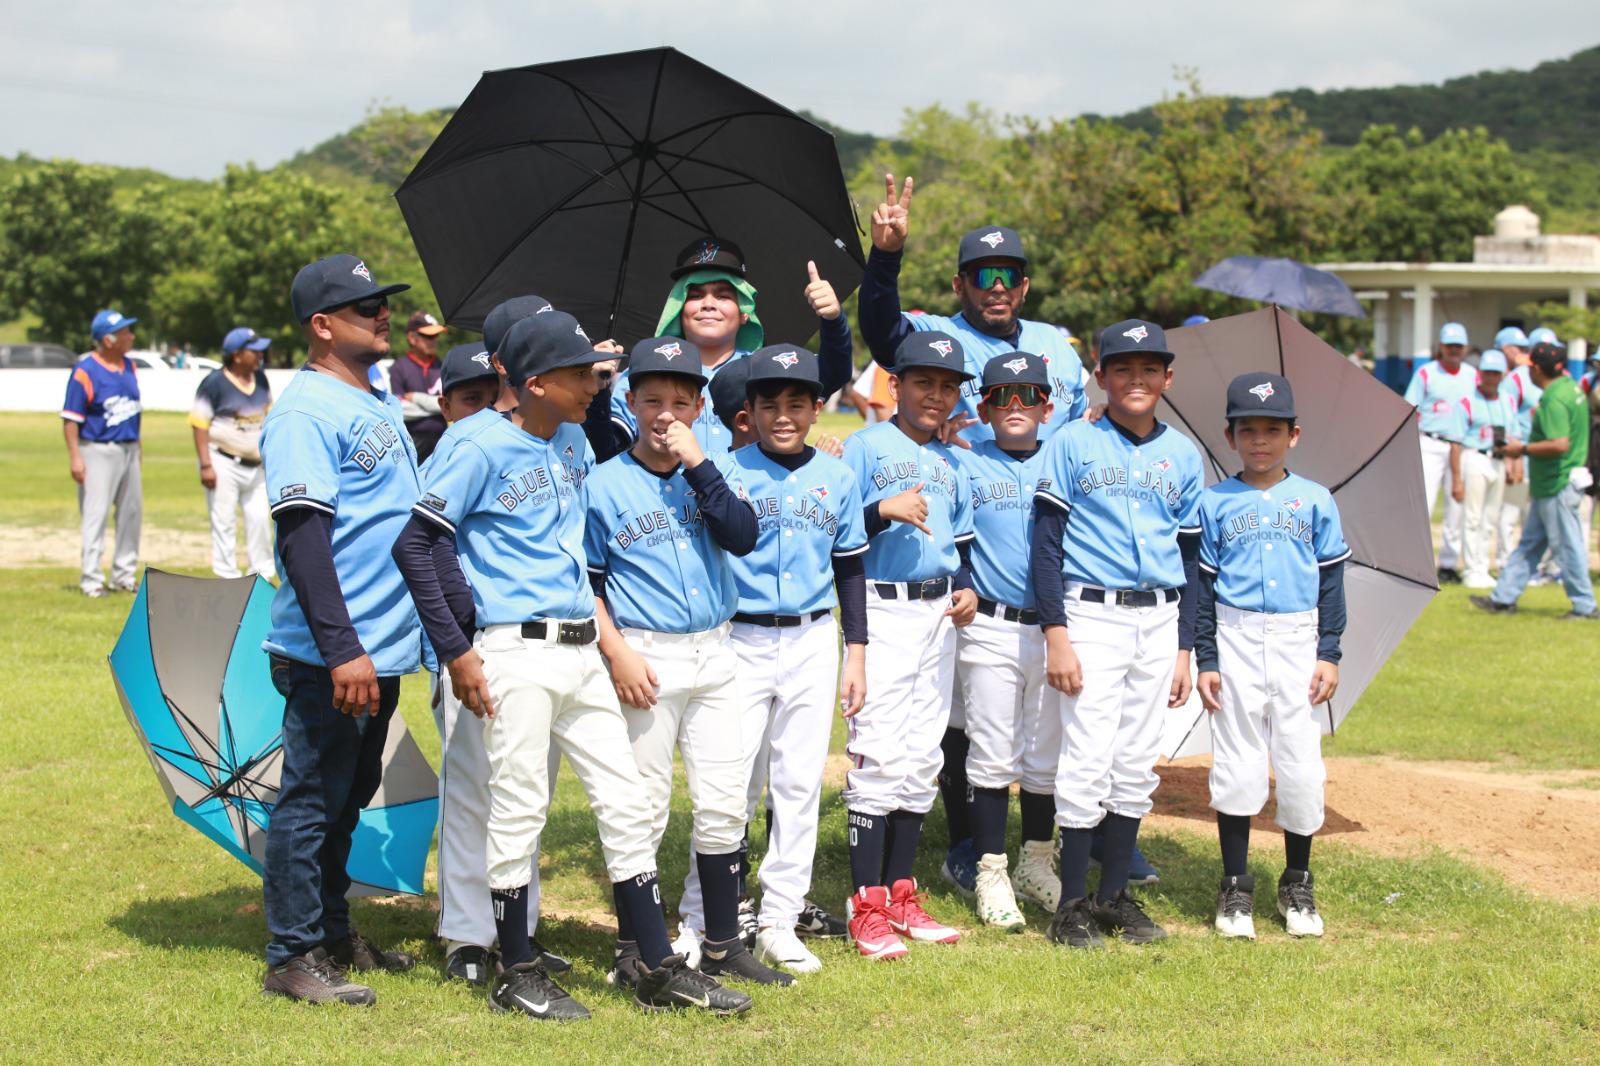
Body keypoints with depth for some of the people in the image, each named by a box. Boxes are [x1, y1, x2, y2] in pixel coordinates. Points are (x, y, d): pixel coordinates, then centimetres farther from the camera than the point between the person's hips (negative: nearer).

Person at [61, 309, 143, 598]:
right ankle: (91, 580, -2)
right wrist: (74, 457, -19)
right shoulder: (85, 371, -14)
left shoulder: (128, 365, 8)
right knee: (95, 515, -6)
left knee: (132, 512, 11)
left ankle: (124, 576, 21)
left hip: (129, 450, 8)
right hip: (98, 451, -8)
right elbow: (70, 418, -13)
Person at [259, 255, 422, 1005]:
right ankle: (293, 956, 7)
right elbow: (303, 534, -22)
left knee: (349, 796, 18)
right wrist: (341, 649, -26)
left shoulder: (381, 403, 16)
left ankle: (334, 935, 29)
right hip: (332, 655, -9)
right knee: (313, 799, -1)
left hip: (384, 646, 9)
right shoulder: (305, 412, -14)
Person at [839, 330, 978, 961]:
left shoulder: (951, 463, 17)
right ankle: (867, 908, -6)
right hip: (882, 610, -7)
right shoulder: (865, 447, -2)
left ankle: (901, 895, 16)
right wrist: (884, 510, -24)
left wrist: (968, 590, 3)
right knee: (880, 756, -10)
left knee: (922, 759, 9)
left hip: (939, 617, 7)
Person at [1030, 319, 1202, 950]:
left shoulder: (1182, 456, 10)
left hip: (1159, 621, 4)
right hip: (1092, 617, -4)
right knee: (1088, 761, -6)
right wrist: (1055, 634, -13)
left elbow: (1191, 558, 13)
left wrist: (1184, 649, 7)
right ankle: (1073, 903, 2)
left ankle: (1115, 894, 18)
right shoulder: (1073, 445, -1)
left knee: (1138, 763, 8)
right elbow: (1046, 543, -4)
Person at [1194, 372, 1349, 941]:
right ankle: (1236, 887, 11)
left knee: (1302, 765, 1)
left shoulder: (1315, 501, 7)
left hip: (1298, 642, 1)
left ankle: (1297, 885, 17)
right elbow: (1202, 585, 4)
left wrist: (1329, 654, 1)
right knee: (1237, 765, 1)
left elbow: (1331, 581, 8)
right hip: (1237, 642, -1)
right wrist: (1205, 659, -2)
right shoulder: (1215, 503, 4)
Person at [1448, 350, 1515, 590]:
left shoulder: (1507, 403, 14)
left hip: (1498, 462, 6)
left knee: (1490, 520, 10)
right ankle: (1472, 571, 1)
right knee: (1472, 518, -4)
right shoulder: (1467, 402, -5)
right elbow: (1456, 443, -8)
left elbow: (1512, 438, 19)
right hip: (1474, 459, -6)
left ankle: (1483, 569, 18)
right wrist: (1456, 478, -14)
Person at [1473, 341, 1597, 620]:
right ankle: (1503, 598, 20)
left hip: (1557, 486, -10)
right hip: (1550, 485, 10)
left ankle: (1585, 606, 7)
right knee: (1530, 543, 14)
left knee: (1567, 546, -1)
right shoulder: (1571, 387, 9)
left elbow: (1560, 445, -30)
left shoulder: (1554, 400, -22)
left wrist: (1523, 449, -18)